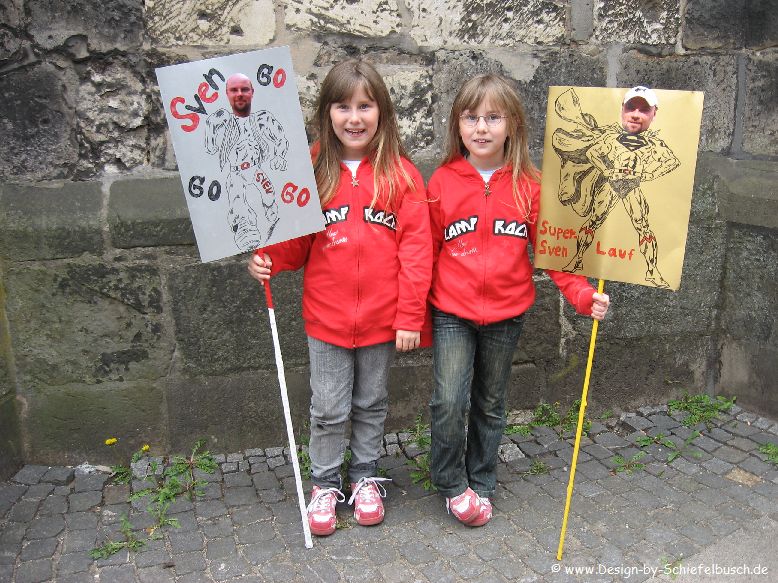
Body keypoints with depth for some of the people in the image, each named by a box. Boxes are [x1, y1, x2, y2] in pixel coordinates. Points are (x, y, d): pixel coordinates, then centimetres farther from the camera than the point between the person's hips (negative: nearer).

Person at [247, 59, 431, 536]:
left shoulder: (401, 174, -5)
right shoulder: (314, 171, -1)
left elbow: (416, 248, -7)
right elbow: (298, 239, 6)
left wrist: (411, 315, -10)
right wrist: (268, 259, -14)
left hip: (382, 317, 0)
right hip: (327, 317, 1)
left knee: (372, 404, 18)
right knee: (328, 410, 12)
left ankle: (366, 478, 38)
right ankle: (325, 484, 33)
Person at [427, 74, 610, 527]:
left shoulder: (529, 185, -2)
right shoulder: (442, 182, -4)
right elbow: (426, 251, 1)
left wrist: (583, 294, -9)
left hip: (506, 315, 1)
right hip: (452, 312, -1)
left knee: (490, 405, 15)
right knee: (448, 402, -9)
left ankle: (481, 484, 34)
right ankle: (452, 484, 16)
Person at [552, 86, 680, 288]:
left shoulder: (653, 142, 3)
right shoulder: (611, 133, 1)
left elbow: (671, 161, 0)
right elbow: (591, 151, -1)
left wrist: (643, 175, -11)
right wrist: (607, 170, -12)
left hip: (633, 188, 1)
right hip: (609, 184, 0)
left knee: (643, 227, -5)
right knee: (592, 221, -5)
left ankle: (652, 271, 1)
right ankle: (577, 260, 7)